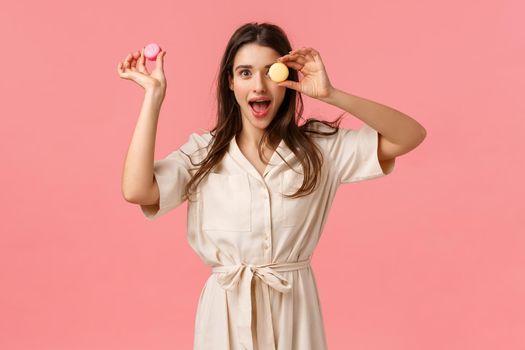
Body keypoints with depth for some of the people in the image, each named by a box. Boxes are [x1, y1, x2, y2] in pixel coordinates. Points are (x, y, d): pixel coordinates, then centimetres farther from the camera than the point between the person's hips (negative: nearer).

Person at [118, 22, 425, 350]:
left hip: (294, 309, 0)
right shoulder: (202, 152, -3)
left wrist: (331, 95, -21)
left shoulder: (319, 146, -3)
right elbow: (137, 191, -18)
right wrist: (154, 94, -13)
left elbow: (411, 136, -10)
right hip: (227, 310, 0)